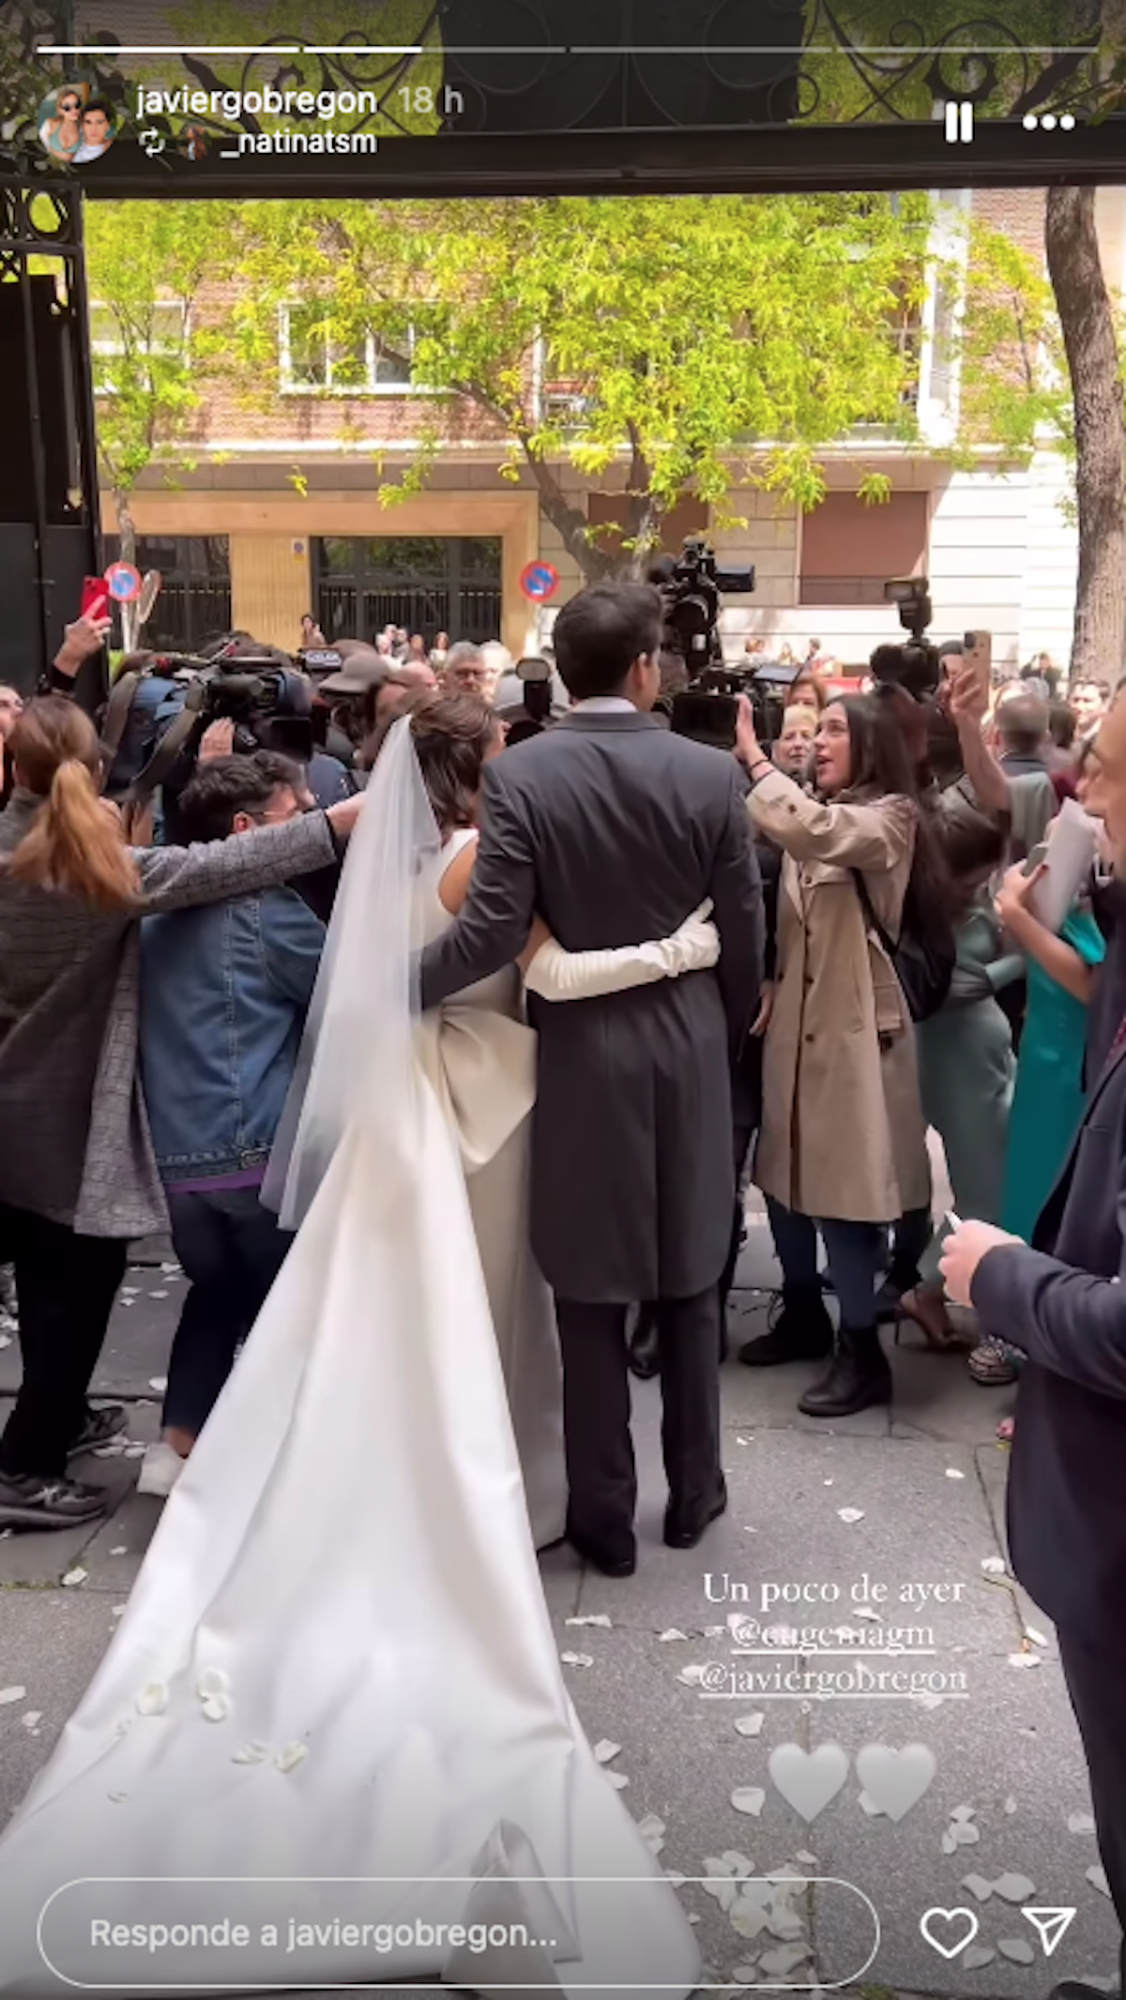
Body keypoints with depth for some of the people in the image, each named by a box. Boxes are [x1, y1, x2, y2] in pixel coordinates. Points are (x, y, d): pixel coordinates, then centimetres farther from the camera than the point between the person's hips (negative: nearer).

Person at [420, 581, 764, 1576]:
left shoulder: (519, 772, -10)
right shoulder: (711, 774, -5)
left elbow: (490, 933, -16)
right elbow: (744, 932, -1)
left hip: (582, 1050, -2)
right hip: (690, 1045, 2)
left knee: (593, 1298, 8)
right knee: (690, 1284, 17)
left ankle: (605, 1514, 20)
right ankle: (694, 1490, 30)